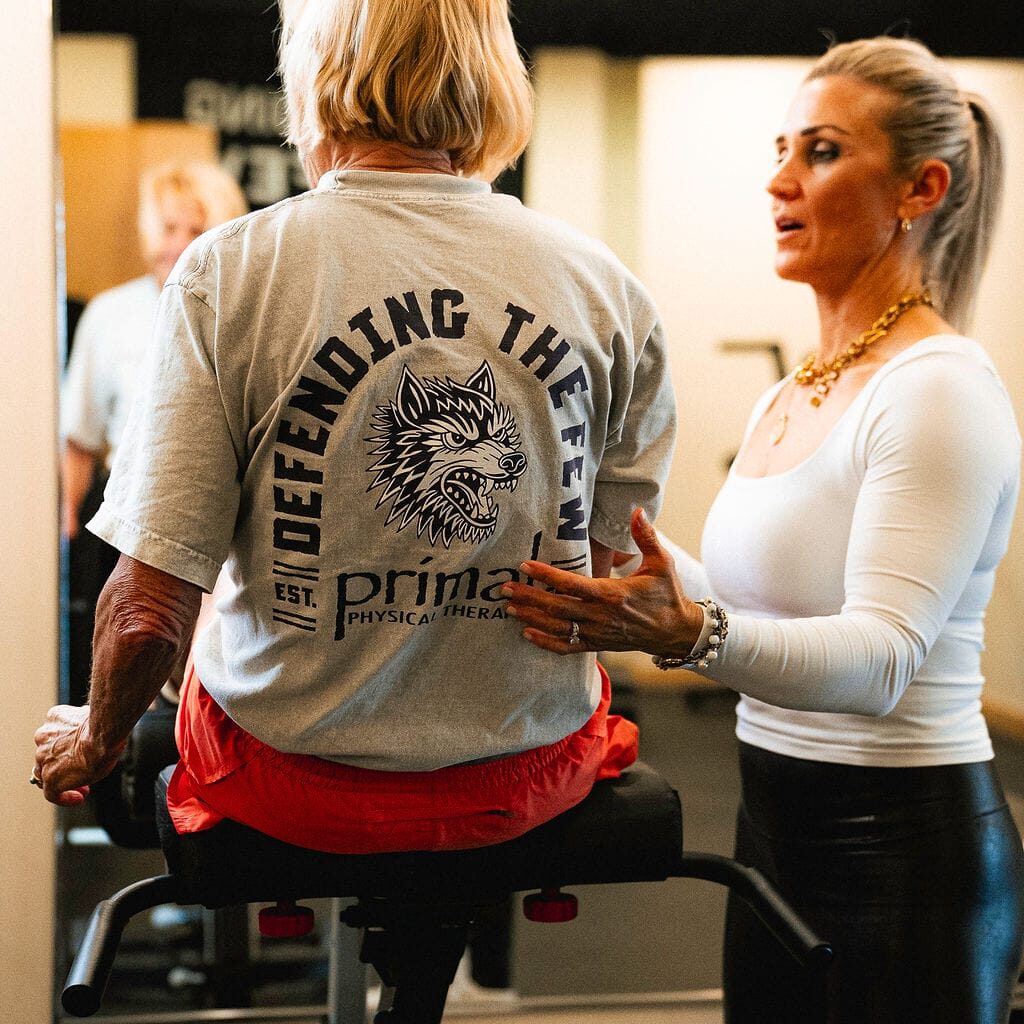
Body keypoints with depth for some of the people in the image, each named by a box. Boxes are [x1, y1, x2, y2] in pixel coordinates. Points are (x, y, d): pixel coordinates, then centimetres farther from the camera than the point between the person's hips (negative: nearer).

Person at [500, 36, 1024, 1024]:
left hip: (908, 846, -8)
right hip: (776, 825, 8)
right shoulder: (787, 396, 11)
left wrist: (689, 633, -40)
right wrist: (640, 579, 6)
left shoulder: (941, 389, -16)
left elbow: (880, 656, -27)